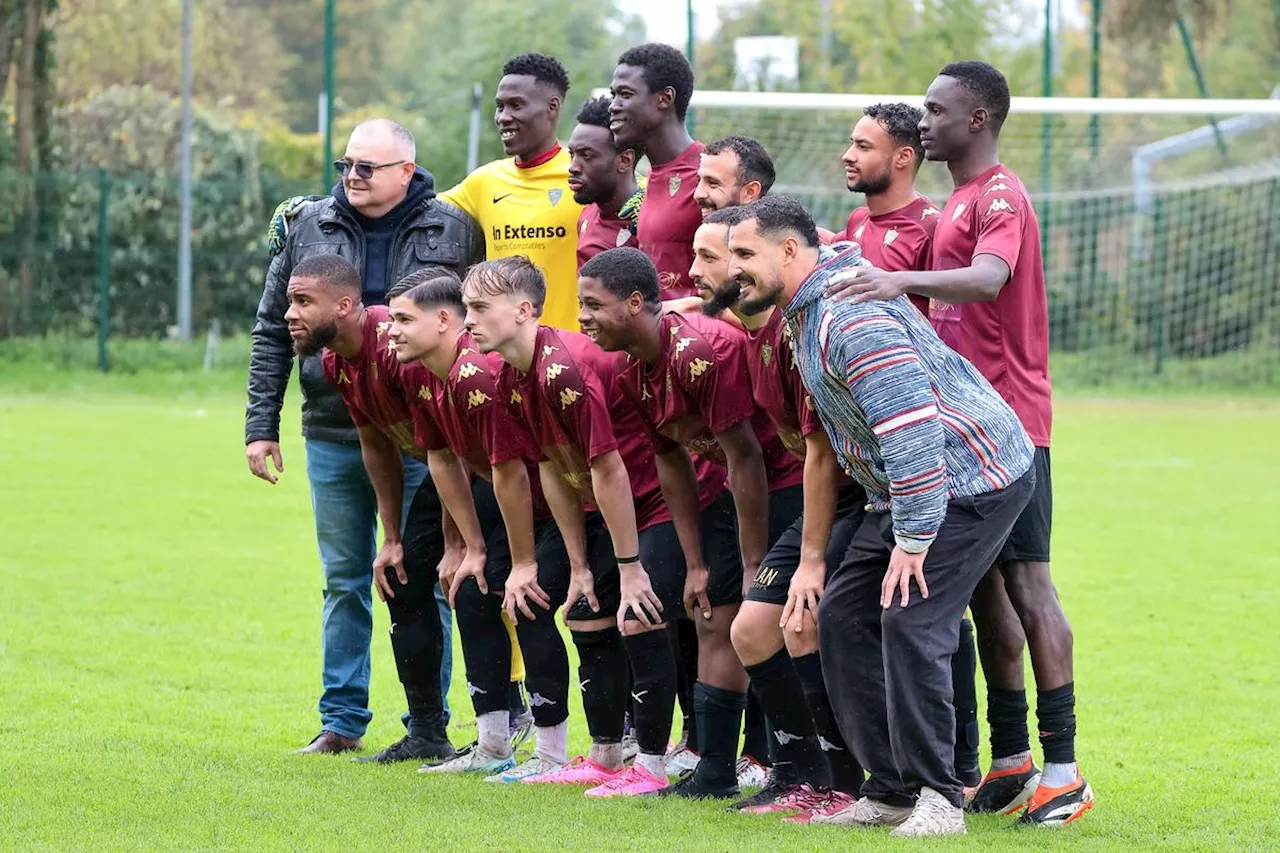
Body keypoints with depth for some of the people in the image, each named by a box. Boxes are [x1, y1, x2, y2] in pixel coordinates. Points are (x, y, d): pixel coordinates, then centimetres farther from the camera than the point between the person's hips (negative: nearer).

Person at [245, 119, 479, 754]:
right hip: (331, 435, 3)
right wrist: (260, 426, 5)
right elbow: (272, 332, 10)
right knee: (344, 582, 10)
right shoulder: (306, 227, 6)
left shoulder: (454, 233, -2)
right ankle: (341, 720, 18)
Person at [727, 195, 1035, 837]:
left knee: (910, 621, -19)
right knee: (844, 616, 5)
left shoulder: (852, 315, -24)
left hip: (971, 479, -11)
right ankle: (891, 791, 8)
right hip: (902, 490, 11)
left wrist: (913, 539, -28)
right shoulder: (806, 311, 9)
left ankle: (938, 796, -11)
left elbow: (912, 428, -30)